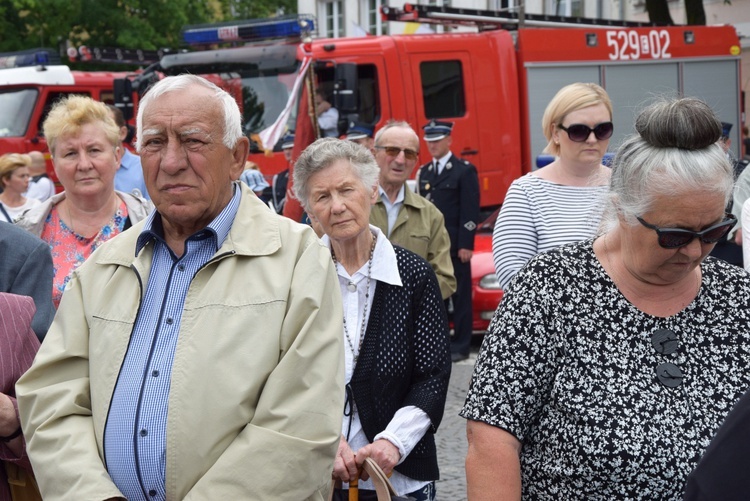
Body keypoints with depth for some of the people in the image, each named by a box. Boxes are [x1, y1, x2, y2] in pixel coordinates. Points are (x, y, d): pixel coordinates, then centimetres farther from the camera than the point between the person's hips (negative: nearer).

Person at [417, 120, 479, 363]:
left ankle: (461, 345, 7)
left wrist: (466, 245, -16)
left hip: (455, 245, -6)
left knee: (460, 295, 1)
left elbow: (470, 211, -10)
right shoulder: (424, 172, 15)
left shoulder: (464, 170, -4)